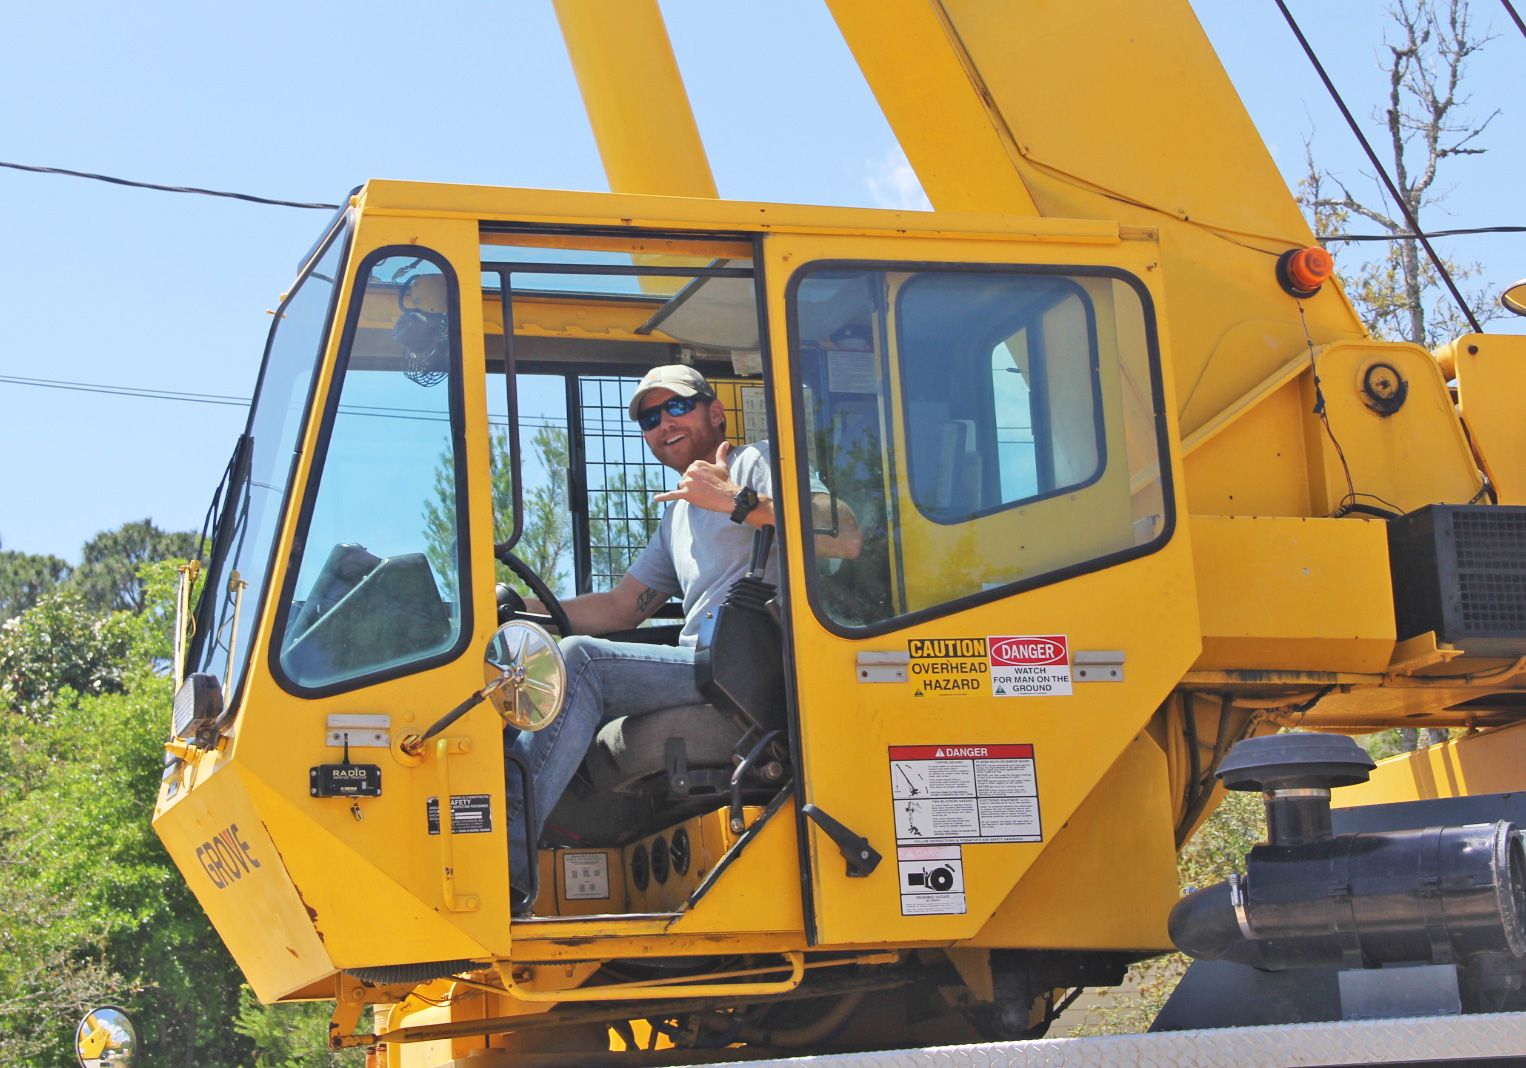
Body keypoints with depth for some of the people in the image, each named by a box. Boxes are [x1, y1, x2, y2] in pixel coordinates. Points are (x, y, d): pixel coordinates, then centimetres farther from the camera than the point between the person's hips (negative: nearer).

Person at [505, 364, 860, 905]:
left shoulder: (757, 462, 6)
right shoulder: (679, 514, 32)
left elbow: (846, 538, -12)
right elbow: (621, 607, 29)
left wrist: (740, 502, -21)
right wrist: (522, 608, 17)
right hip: (700, 672, 9)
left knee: (577, 661, -25)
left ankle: (504, 865, -32)